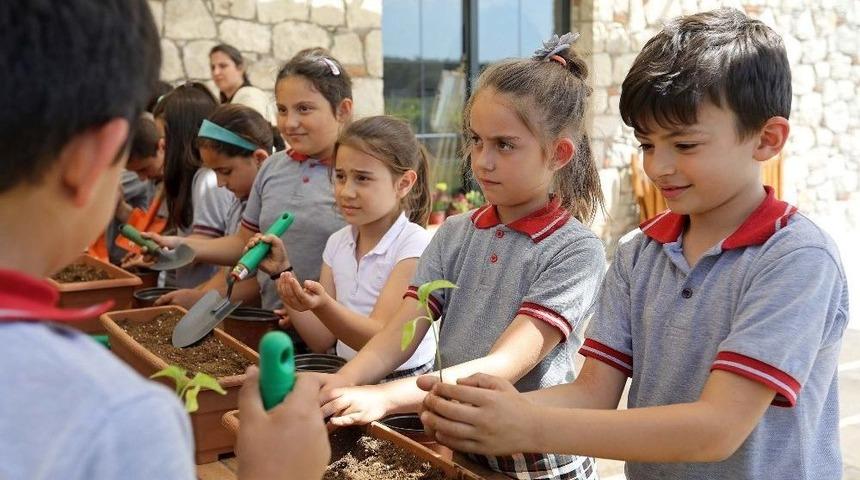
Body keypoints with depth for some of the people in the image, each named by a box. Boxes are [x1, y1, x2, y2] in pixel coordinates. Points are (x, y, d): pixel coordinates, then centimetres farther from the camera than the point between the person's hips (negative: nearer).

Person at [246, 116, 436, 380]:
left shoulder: (414, 244, -11)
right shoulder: (337, 242, 6)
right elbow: (322, 341, 6)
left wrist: (323, 305, -31)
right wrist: (283, 272, 0)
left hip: (403, 383, -5)